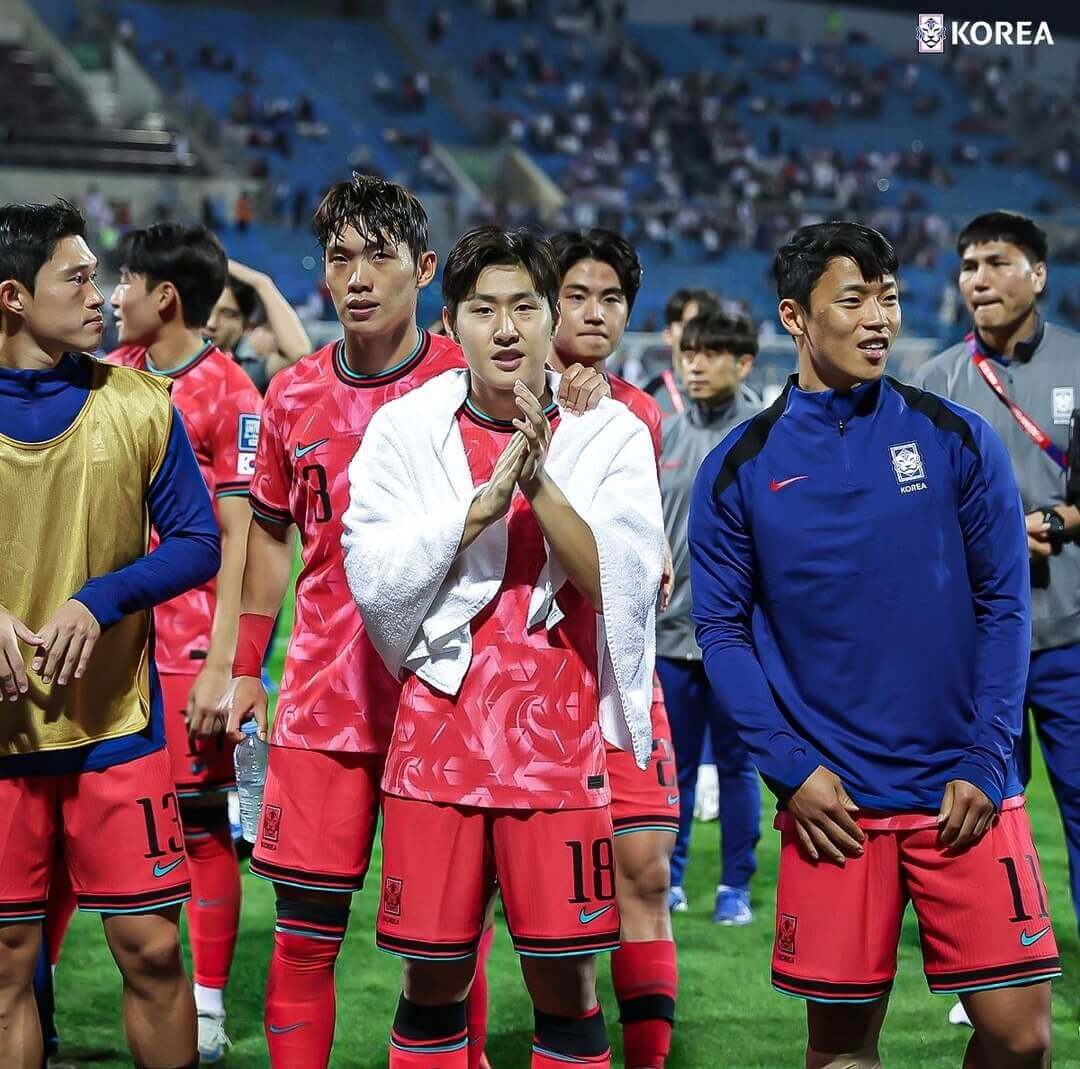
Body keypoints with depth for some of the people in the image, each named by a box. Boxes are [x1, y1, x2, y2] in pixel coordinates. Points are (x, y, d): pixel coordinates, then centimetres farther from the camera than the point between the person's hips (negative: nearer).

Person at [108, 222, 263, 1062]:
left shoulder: (229, 395, -7)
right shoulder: (112, 377, 11)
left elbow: (239, 540, -9)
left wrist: (223, 663, -15)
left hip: (187, 645, -5)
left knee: (202, 825, 1)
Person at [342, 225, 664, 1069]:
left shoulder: (609, 433, 1)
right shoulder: (404, 430, 2)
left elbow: (625, 583, -8)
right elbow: (372, 578, -8)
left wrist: (540, 483, -18)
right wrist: (489, 498, -15)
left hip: (561, 744, 0)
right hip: (439, 739, 1)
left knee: (566, 981, 2)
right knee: (433, 977, 5)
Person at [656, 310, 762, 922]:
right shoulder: (666, 435, 9)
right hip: (670, 627, 4)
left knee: (736, 763, 5)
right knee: (673, 764, 10)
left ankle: (736, 888, 13)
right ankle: (667, 880, 21)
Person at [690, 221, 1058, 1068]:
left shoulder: (957, 440, 3)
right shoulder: (739, 469, 2)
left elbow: (1006, 603, 3)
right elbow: (722, 630, 3)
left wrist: (983, 763, -5)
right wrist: (791, 770, -6)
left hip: (964, 792, 0)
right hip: (835, 800, 0)